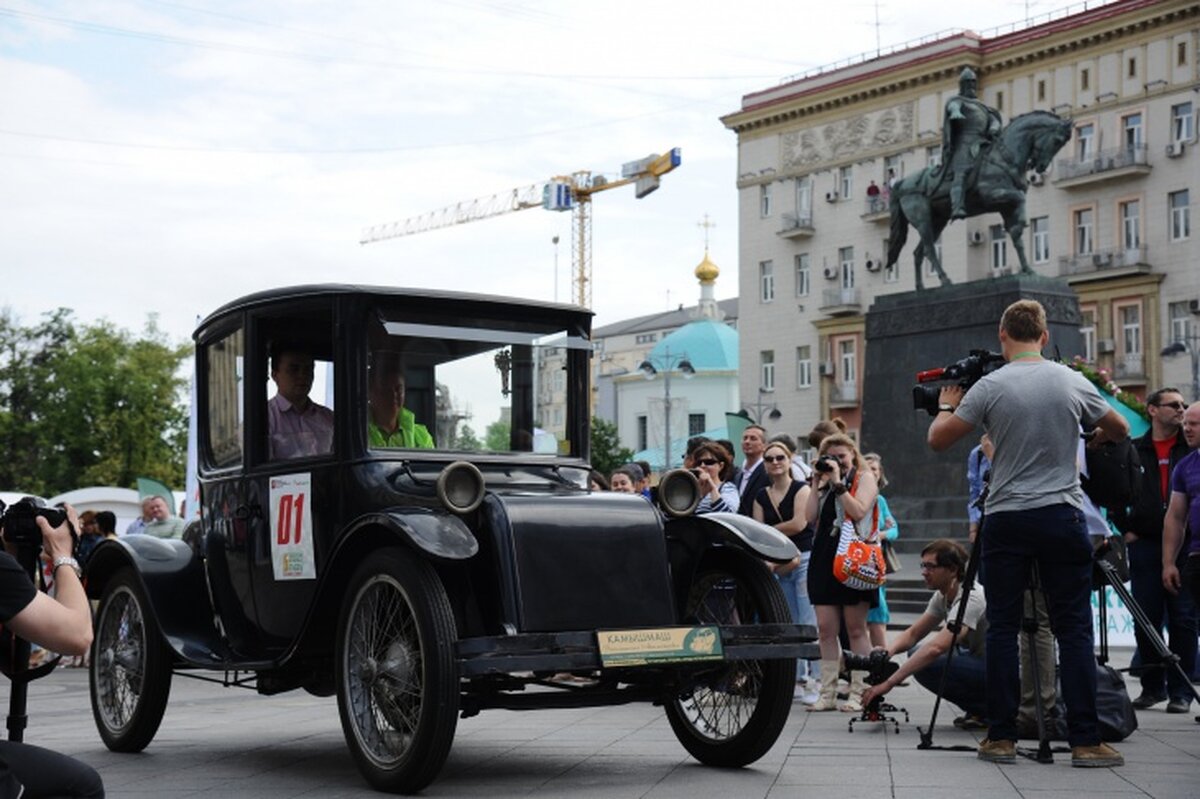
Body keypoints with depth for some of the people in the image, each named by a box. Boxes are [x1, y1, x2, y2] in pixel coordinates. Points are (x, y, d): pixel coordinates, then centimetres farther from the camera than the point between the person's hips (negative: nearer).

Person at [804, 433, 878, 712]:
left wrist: (838, 482, -11)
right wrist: (816, 483, 4)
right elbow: (810, 516, 7)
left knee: (856, 629, -1)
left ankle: (858, 693, 2)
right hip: (824, 557, 5)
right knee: (826, 629, 1)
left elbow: (859, 511, -12)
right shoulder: (825, 482, 19)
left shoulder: (864, 478, 5)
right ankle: (828, 693, 4)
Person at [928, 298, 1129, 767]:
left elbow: (937, 440, -3)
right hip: (1062, 518, 1)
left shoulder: (990, 387, -6)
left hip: (1005, 521, -1)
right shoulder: (1073, 383, 1)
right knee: (1074, 629, 3)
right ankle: (1085, 741, 1)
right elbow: (1120, 431, 17)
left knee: (1002, 629, 5)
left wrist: (948, 405, 16)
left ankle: (1001, 738, 7)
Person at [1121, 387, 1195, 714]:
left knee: (1183, 619, 0)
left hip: (1184, 545, -1)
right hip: (1144, 544, 1)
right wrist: (1126, 529, 4)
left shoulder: (1192, 448, 6)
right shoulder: (1133, 451, 9)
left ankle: (1181, 690, 6)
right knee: (1146, 619, 4)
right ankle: (1153, 686, 16)